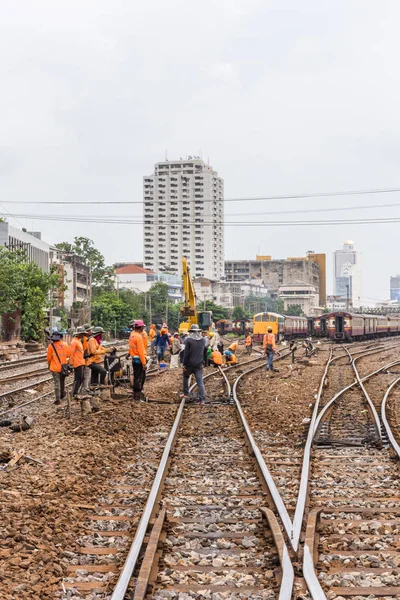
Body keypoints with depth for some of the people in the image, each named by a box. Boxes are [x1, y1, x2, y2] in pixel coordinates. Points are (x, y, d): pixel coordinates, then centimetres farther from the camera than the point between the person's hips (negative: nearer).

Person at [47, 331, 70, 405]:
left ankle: (58, 399, -2)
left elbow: (49, 358, -4)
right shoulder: (65, 345, -4)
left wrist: (49, 364, 16)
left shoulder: (51, 346, -10)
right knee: (62, 381, 22)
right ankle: (62, 394, 38)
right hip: (63, 367, 3)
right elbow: (68, 355, 5)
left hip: (55, 367, -3)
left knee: (57, 383, 1)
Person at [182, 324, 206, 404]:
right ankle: (202, 399, -10)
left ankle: (186, 394, 27)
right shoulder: (202, 340, 3)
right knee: (200, 381, -2)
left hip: (190, 364, -3)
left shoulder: (188, 340, -12)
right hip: (199, 364, 3)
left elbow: (186, 353, -12)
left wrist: (184, 364, -8)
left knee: (186, 377, 24)